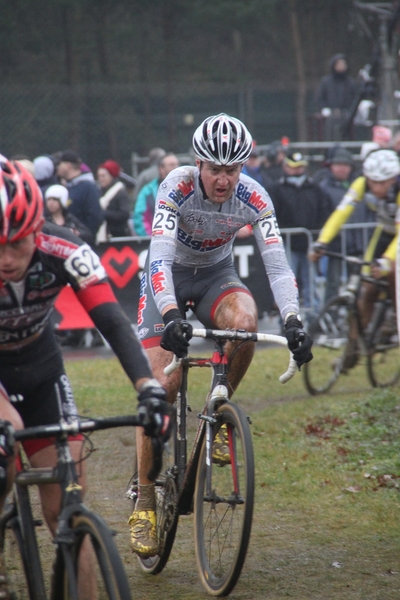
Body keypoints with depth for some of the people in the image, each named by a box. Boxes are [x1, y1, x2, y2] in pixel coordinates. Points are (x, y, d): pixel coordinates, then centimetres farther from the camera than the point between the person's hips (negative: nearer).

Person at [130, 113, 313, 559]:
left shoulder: (253, 197, -22)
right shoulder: (177, 187, -28)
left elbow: (276, 262, -26)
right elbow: (159, 258, -38)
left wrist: (292, 321, -42)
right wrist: (171, 314, -54)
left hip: (216, 275, 2)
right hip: (169, 276, -2)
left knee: (244, 320, -34)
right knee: (160, 386, -17)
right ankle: (145, 500, -6)